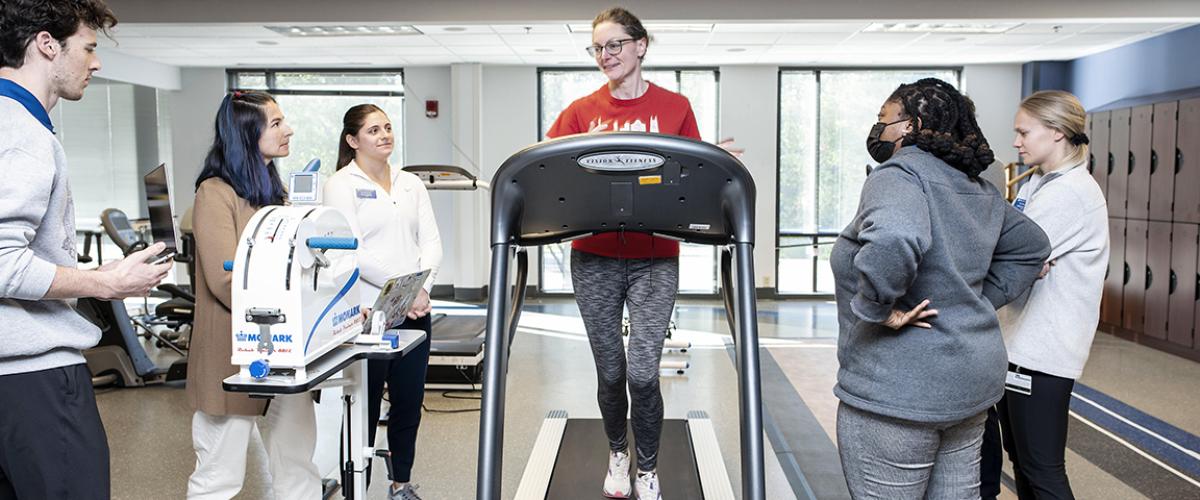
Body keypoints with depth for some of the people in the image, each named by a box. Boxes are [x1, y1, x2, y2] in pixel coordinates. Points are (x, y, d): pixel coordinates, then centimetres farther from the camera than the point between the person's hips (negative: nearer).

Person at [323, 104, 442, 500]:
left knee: (409, 402, 11)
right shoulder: (342, 185, -3)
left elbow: (431, 242, 7)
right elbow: (352, 252, -13)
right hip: (367, 313, -5)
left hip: (414, 311, 5)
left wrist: (423, 287, -10)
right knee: (366, 406, 3)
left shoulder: (411, 184, 14)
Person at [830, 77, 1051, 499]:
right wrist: (981, 301, 18)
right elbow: (1031, 245, 23)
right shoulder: (975, 188, 11)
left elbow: (894, 242, -38)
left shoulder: (898, 175, -17)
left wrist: (877, 308, -24)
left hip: (899, 392, -9)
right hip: (969, 378, 9)